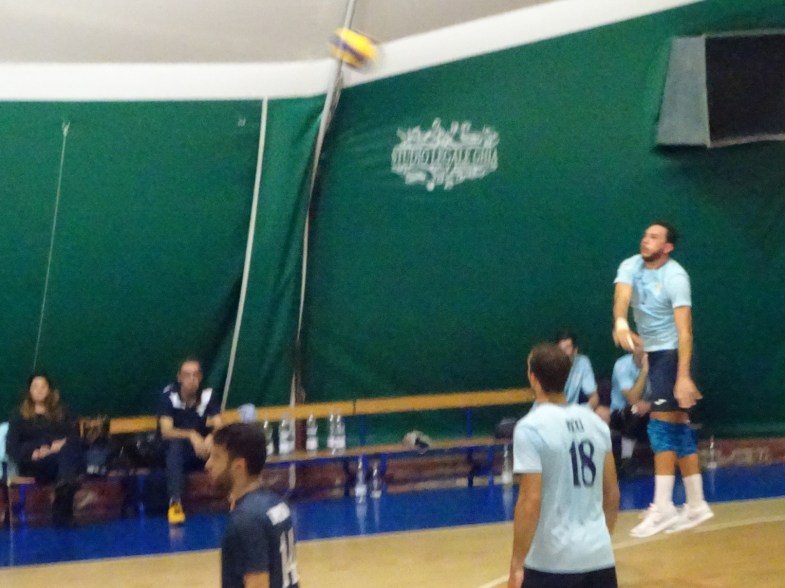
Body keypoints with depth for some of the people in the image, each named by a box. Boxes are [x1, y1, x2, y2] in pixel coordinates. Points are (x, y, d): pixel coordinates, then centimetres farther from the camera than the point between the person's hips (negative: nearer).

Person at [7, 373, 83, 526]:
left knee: (68, 448, -37)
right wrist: (34, 453, -16)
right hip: (33, 464, -2)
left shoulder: (62, 413, 27)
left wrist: (62, 444, -15)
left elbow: (75, 438, 10)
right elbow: (12, 447, 5)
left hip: (63, 460, 2)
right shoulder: (19, 417, 21)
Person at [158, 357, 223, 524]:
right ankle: (175, 503, -45)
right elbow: (166, 432, -24)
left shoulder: (207, 395, -8)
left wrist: (210, 438, -40)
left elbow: (219, 427, -15)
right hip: (178, 453, -2)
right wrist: (191, 435, -42)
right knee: (175, 445, -38)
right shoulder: (169, 396, -14)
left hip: (202, 449, 3)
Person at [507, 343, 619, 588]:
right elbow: (612, 494, 15)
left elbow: (530, 501, -16)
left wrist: (517, 566, -11)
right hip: (600, 556, 6)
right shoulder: (596, 422, 9)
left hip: (552, 561, -6)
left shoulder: (531, 428, -12)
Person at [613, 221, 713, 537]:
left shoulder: (675, 277, -19)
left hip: (670, 354, -7)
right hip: (652, 353, 7)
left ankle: (662, 507, -13)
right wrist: (620, 323, -44)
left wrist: (683, 376, -32)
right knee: (679, 427, 9)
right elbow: (621, 296, -22)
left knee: (661, 425, -13)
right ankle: (696, 505, 14)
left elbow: (685, 331, -24)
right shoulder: (630, 267, -1)